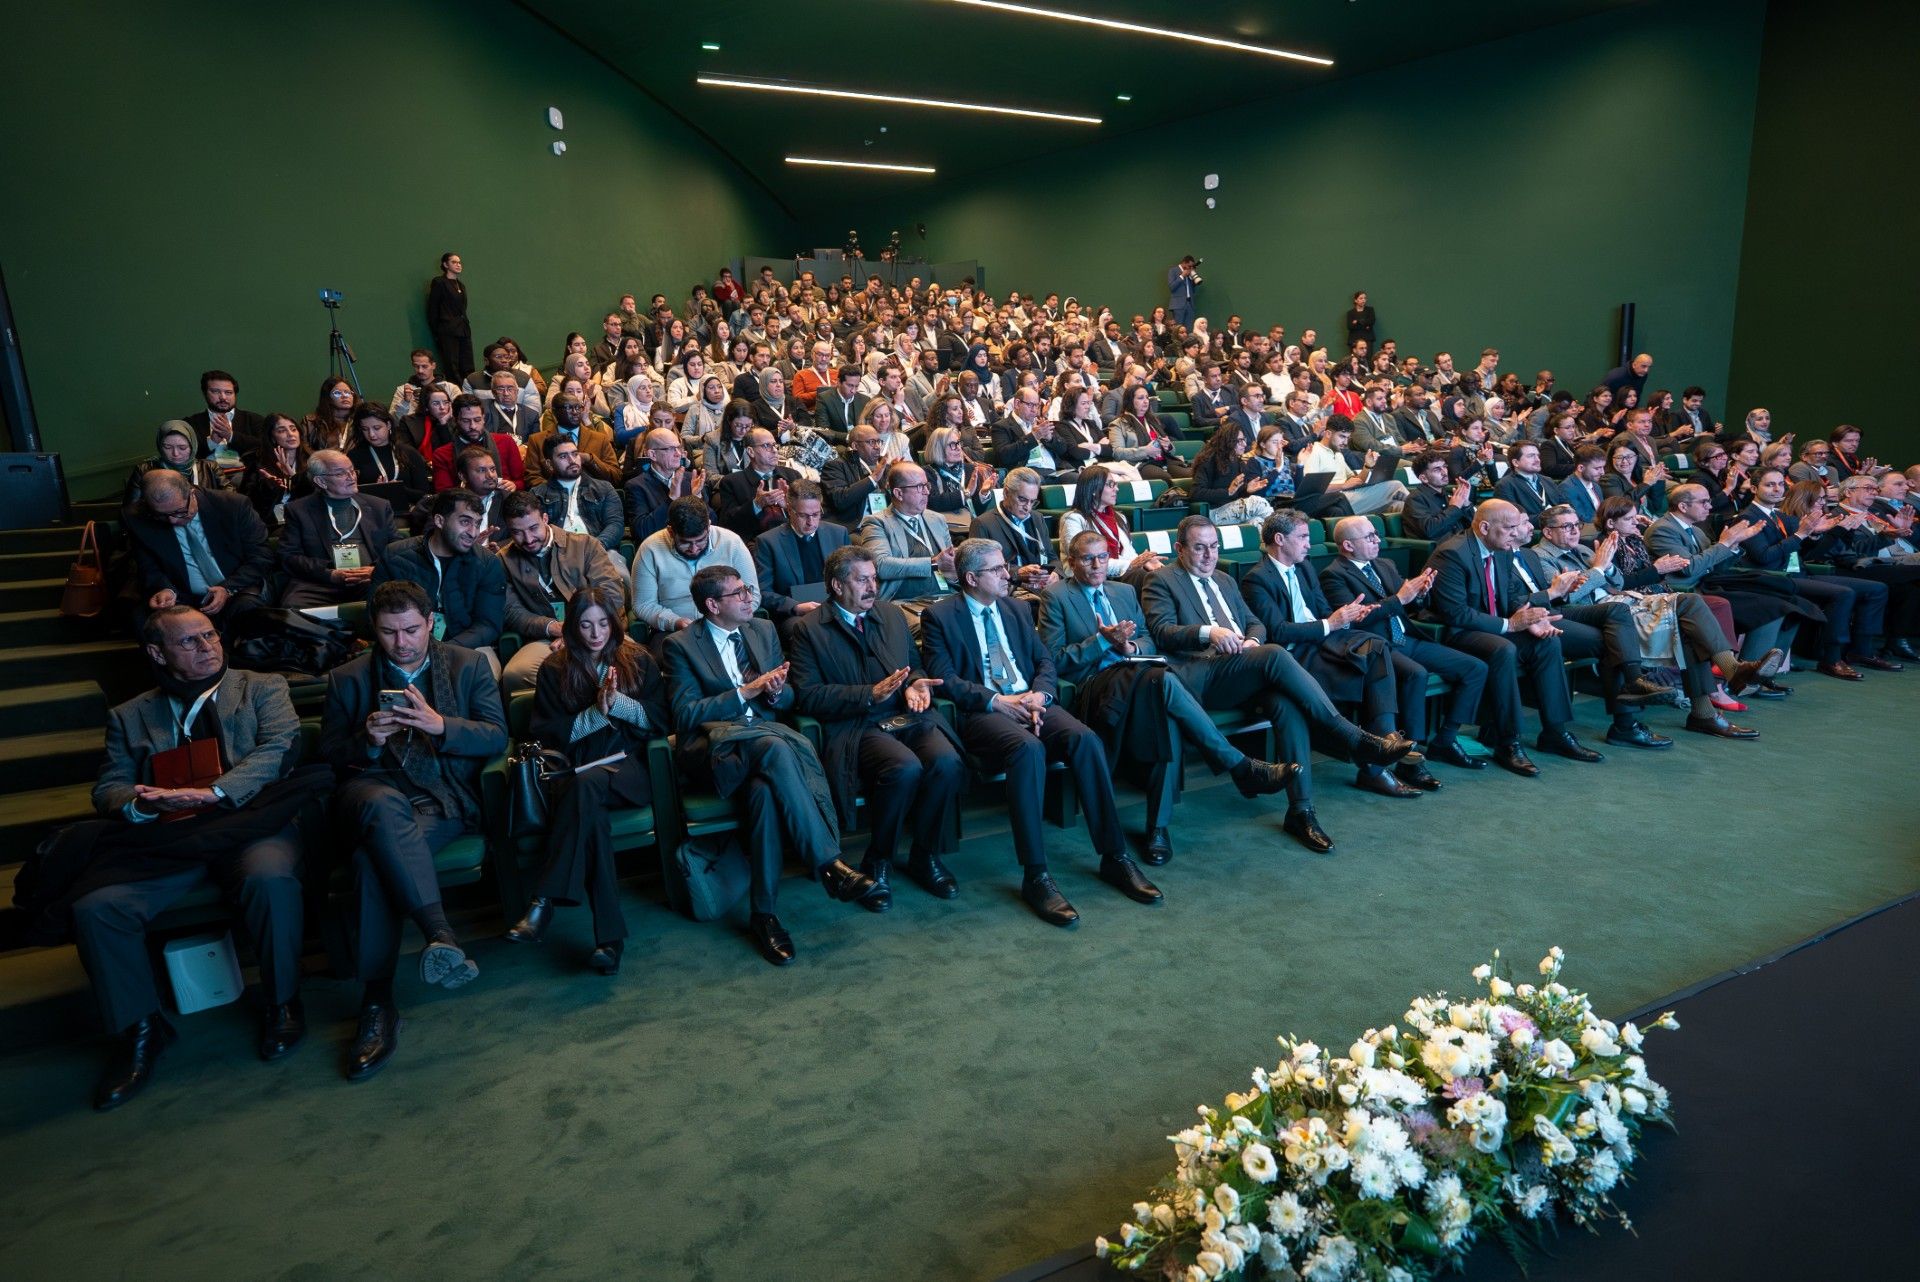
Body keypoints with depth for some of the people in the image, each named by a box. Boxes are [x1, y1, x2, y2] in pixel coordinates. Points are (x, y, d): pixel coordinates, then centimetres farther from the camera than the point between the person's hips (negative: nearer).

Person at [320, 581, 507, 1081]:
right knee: (383, 807, -39)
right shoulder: (347, 678, 18)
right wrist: (367, 740, -9)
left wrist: (440, 725, -14)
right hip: (377, 789, 1)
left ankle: (378, 1001, -30)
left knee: (374, 855, -32)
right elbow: (329, 754, 13)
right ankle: (441, 933, -46)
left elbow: (497, 738, 4)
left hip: (447, 796, -1)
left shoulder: (469, 666, 14)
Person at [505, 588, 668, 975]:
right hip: (579, 771, 0)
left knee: (585, 786, -36)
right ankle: (610, 935, -40)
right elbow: (545, 733, 4)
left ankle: (544, 901, -36)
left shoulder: (638, 660, 12)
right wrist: (596, 713, -8)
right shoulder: (555, 669, 11)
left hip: (631, 766, 0)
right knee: (588, 802, -37)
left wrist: (618, 703, -11)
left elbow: (661, 720, 5)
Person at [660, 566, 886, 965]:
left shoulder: (763, 630, 18)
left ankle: (764, 914, -32)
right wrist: (745, 692, -12)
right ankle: (829, 865, -36)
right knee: (775, 749, -38)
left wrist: (775, 692, -5)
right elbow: (685, 715, -7)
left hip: (766, 732, 4)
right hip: (713, 745, -4)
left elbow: (788, 698, 20)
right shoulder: (680, 645, 3)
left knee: (765, 789, -35)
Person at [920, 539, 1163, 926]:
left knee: (1085, 740, -25)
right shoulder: (939, 616, 5)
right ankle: (1035, 876, -31)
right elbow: (943, 678, -6)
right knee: (1028, 748, -36)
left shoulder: (1016, 611, 22)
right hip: (983, 712, -5)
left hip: (1033, 703, 5)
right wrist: (996, 701, -16)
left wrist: (1040, 695, -7)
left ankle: (1115, 857, -18)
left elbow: (1045, 660, 16)